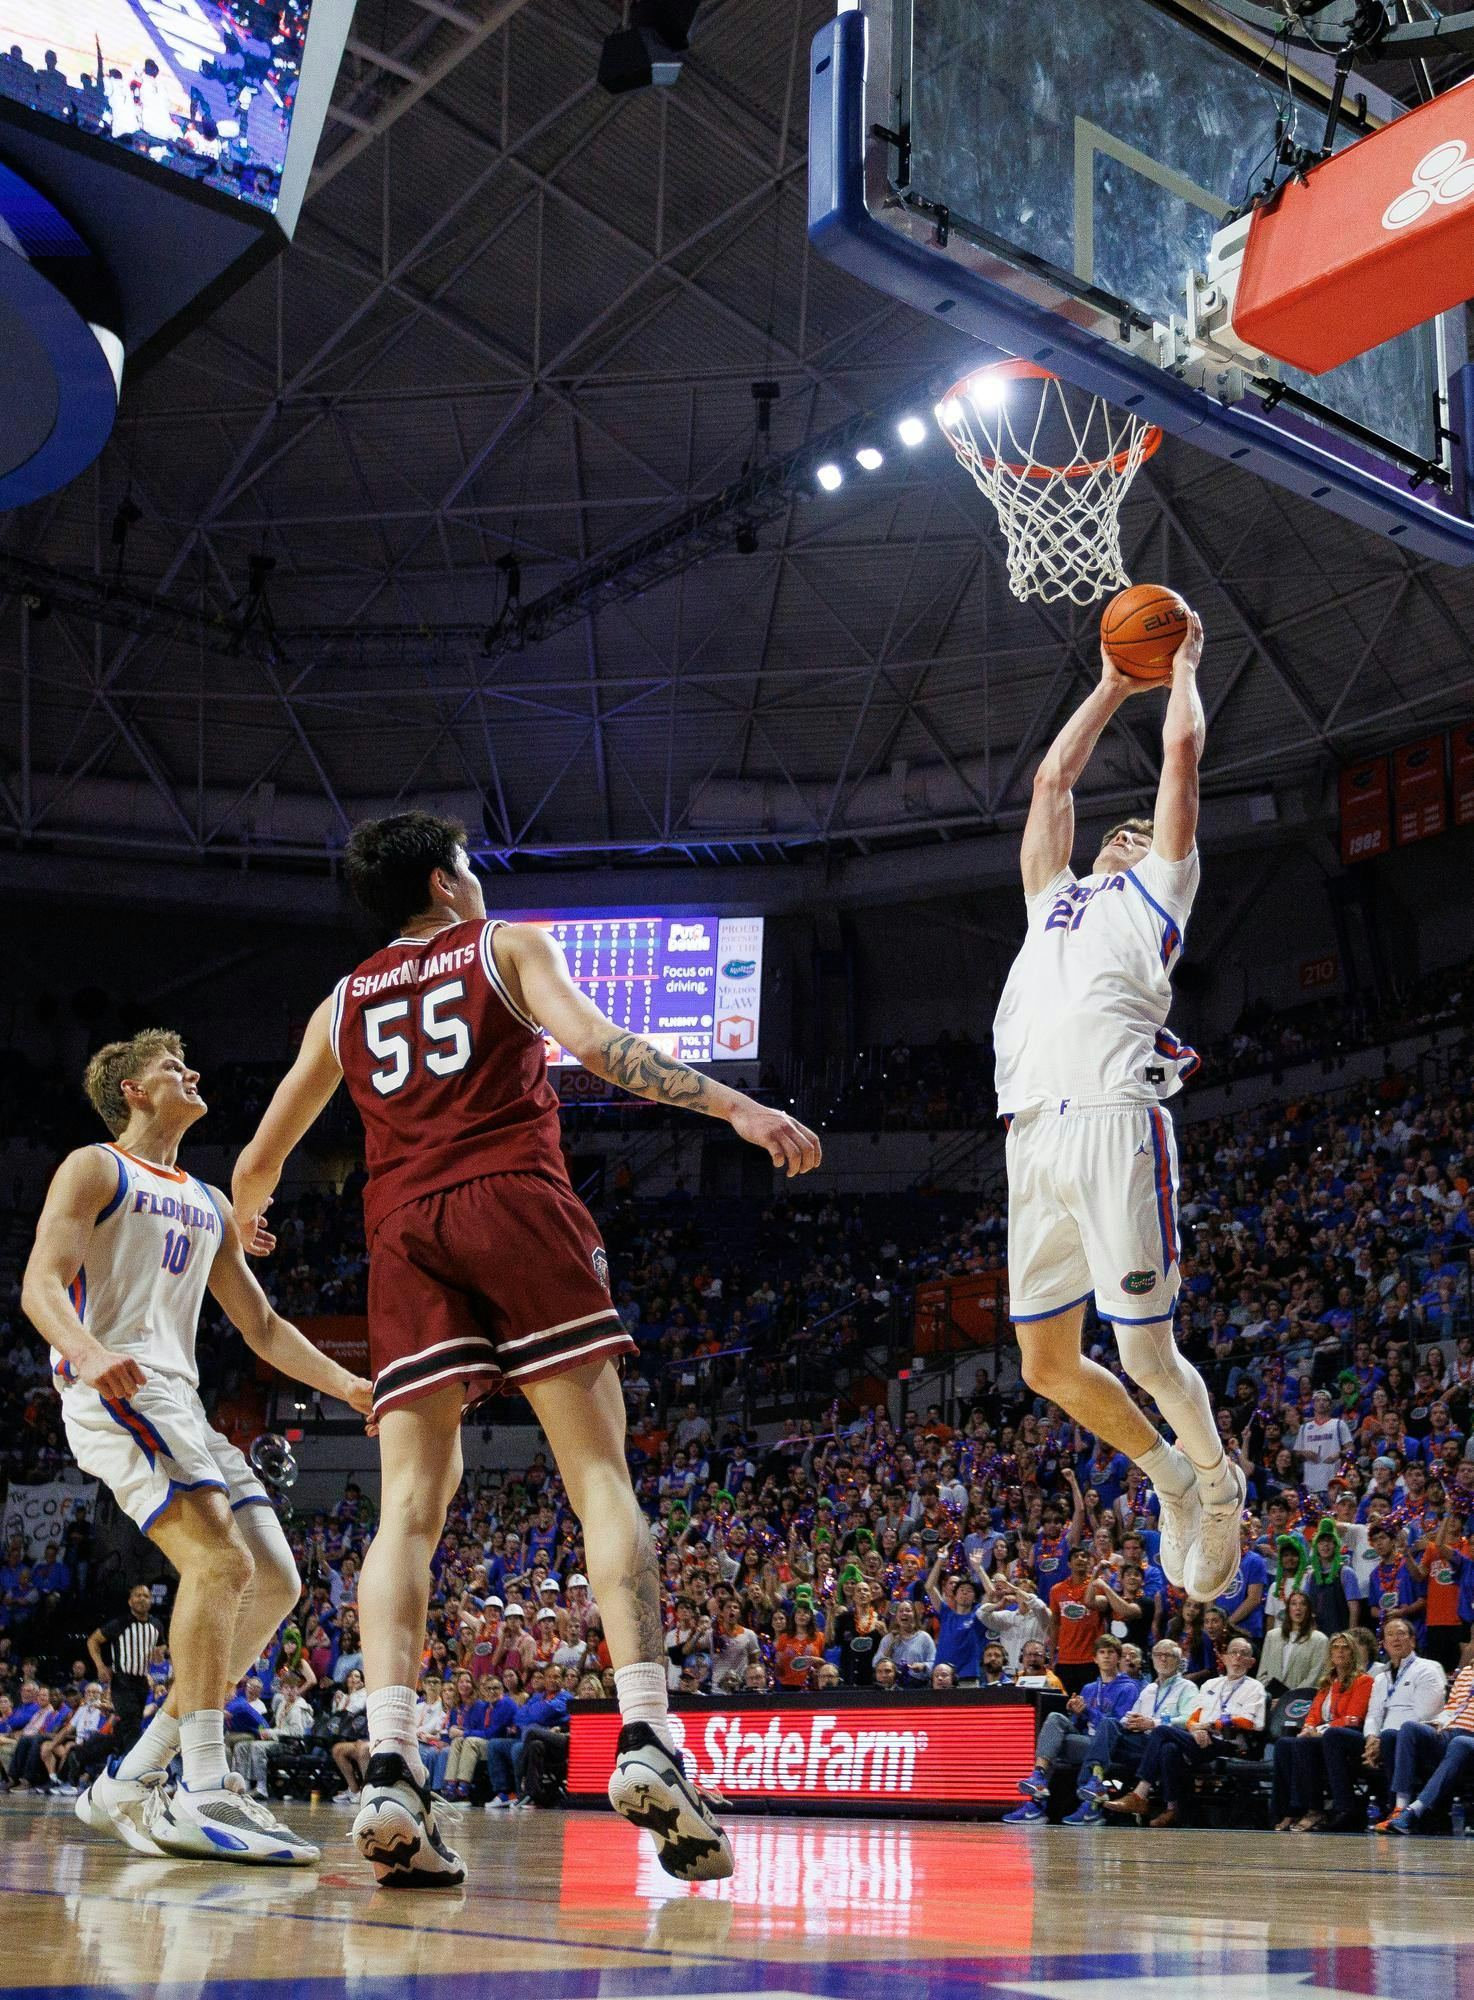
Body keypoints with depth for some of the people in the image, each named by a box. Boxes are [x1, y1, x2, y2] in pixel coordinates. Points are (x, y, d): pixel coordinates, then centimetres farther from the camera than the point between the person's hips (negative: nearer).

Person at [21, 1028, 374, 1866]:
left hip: (182, 1402, 9)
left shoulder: (210, 1204, 27)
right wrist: (89, 1352, -31)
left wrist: (347, 1385, 15)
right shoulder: (96, 1168, 4)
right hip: (116, 1391, -9)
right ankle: (204, 1793, -28)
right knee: (221, 1561, -26)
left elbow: (261, 1324, 28)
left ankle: (132, 1782, 3)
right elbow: (41, 1284, -10)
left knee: (275, 1583, -1)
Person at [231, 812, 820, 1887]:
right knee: (601, 1478, -5)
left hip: (402, 1232, 3)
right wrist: (737, 1107, -13)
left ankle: (390, 1770, -18)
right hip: (517, 1203, -3)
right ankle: (646, 1743, -19)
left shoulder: (342, 1005, 26)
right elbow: (592, 1042, -6)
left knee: (410, 1506, -2)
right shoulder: (510, 946, 15)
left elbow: (260, 1161, 32)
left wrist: (245, 1217, 56)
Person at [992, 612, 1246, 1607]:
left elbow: (1183, 753, 17)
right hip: (1033, 1140, 6)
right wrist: (1113, 688, 44)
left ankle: (1219, 1484, 18)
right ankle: (1168, 1473, 28)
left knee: (1146, 1352, -6)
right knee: (1047, 1364, 7)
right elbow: (1053, 780, 38)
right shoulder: (1055, 899, 32)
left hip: (1114, 1122, -6)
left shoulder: (1157, 891, 18)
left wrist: (1183, 665, 31)